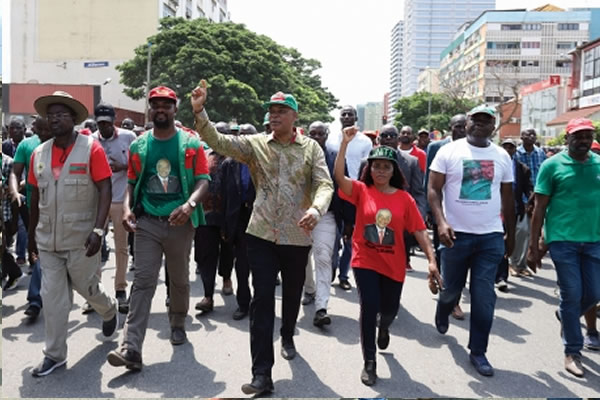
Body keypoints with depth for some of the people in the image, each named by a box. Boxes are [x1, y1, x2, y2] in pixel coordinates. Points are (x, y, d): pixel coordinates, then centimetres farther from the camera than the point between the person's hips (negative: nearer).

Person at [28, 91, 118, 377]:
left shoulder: (91, 148, -9)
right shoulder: (39, 153, 5)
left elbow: (105, 191, -13)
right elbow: (35, 196, 13)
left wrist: (98, 230, -21)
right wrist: (32, 233, 17)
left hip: (81, 238, -4)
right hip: (47, 239, 4)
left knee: (86, 287, 11)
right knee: (52, 297, 7)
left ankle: (109, 311, 44)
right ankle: (54, 354, 19)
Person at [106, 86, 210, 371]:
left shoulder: (191, 143, 1)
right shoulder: (138, 146, 9)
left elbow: (203, 180, -5)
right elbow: (132, 182, 12)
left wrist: (190, 204, -24)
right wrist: (127, 207, -8)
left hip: (180, 223, -1)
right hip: (147, 222, 1)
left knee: (179, 280, 14)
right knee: (143, 282, -6)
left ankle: (178, 325, 38)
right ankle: (131, 349, -8)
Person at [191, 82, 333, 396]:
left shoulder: (311, 147, 0)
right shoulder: (255, 144, 2)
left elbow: (325, 184, -10)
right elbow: (218, 141, -9)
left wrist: (316, 209, -31)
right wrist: (199, 111, -25)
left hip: (297, 237, 1)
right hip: (262, 235, 0)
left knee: (292, 294, 19)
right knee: (262, 300, -3)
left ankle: (287, 337, 50)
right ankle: (262, 373, 2)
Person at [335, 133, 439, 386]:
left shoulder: (405, 199, -4)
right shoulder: (361, 191, -6)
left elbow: (419, 231, -6)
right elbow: (338, 176, -21)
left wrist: (432, 261, -14)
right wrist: (345, 143, -27)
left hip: (393, 265, 2)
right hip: (365, 261, -2)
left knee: (390, 309, 16)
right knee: (369, 307, -10)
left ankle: (383, 327, 56)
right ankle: (369, 363, 9)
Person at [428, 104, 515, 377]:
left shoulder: (502, 156, 5)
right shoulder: (449, 151, -4)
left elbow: (507, 198, 12)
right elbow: (433, 189, -7)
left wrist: (511, 235, 14)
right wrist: (441, 222, -20)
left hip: (491, 237, 2)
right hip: (457, 234, -1)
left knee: (484, 298, 1)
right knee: (451, 288, 13)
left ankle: (478, 351, 17)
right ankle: (442, 313, 48)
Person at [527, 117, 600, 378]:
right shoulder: (552, 165, -4)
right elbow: (539, 208, -4)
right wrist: (533, 246, -6)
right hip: (562, 240, -4)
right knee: (572, 295, 0)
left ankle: (565, 316, 42)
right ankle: (572, 351, 16)